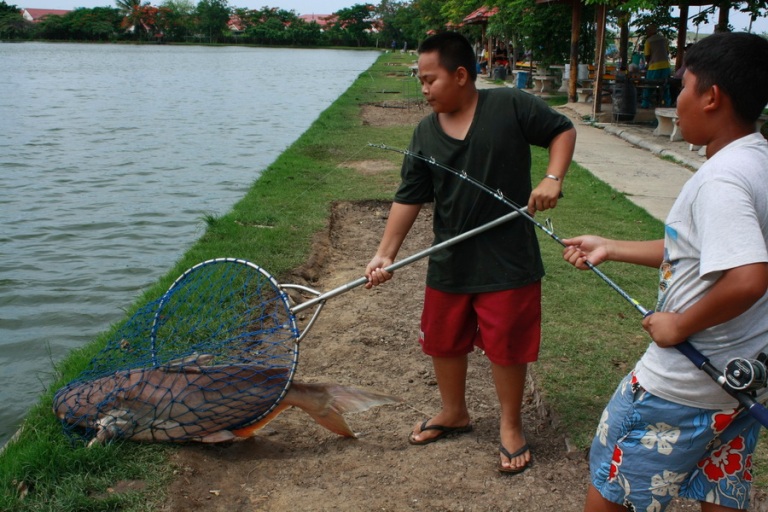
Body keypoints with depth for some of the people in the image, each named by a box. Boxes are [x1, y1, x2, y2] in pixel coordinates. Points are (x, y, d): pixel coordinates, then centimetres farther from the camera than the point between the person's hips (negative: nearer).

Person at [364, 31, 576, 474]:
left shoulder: (512, 106, -10)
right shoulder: (425, 133, 1)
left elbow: (563, 131, 0)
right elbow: (409, 198, 2)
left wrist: (553, 178, -16)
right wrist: (386, 253, -4)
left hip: (508, 263, -4)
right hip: (449, 263, 5)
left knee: (506, 346, 6)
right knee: (443, 342, 16)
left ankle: (511, 426, 29)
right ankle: (454, 413, 41)